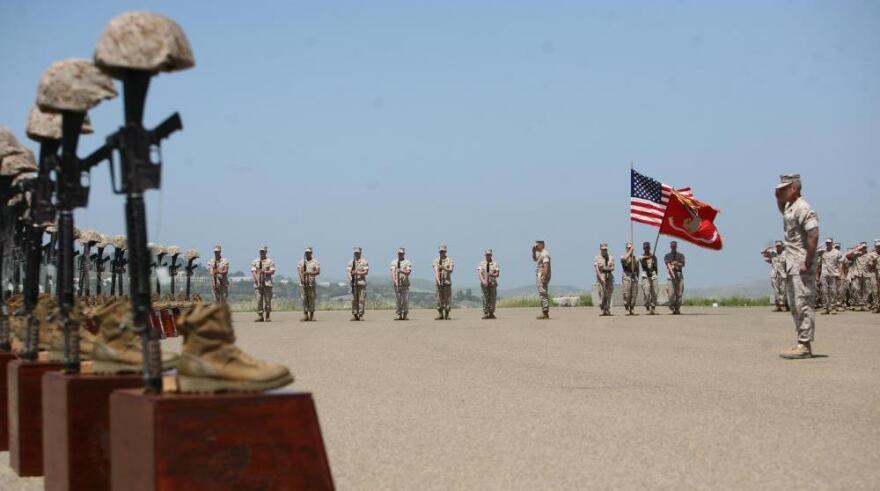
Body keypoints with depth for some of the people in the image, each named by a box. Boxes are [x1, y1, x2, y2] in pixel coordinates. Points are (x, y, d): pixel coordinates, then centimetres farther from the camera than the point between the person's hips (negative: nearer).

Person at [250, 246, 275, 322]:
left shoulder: (270, 261, 8)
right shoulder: (255, 261, 13)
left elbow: (272, 271, -1)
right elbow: (253, 272, 5)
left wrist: (264, 272, -17)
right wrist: (257, 280, -10)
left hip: (267, 283, -2)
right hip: (258, 284, 2)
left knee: (267, 300, -3)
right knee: (259, 299, -4)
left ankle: (267, 316, 1)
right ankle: (260, 316, -1)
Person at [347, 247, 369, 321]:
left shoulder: (364, 262, 2)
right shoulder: (351, 262, 11)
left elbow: (366, 272, -5)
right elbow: (349, 272, 4)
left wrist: (357, 273, -16)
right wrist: (350, 278, -15)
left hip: (361, 282, -2)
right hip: (354, 282, 2)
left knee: (361, 299, -5)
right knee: (354, 300, 2)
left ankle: (361, 315, -2)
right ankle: (354, 315, 6)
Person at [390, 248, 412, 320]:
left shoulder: (407, 262, 5)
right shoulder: (394, 262, 12)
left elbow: (409, 272, -6)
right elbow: (392, 272, 1)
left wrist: (402, 271, -23)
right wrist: (394, 280, -14)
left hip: (405, 283, -2)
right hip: (396, 284, 2)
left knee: (405, 299, -4)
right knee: (397, 299, 2)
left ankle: (405, 315, 2)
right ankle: (399, 315, 7)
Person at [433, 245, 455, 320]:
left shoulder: (449, 260, 3)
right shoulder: (436, 260, 7)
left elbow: (451, 270, -8)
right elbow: (435, 271, -3)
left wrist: (443, 268, -24)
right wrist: (438, 280, -16)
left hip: (447, 281, -2)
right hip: (439, 282, 2)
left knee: (447, 298, -3)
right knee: (439, 299, 3)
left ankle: (447, 315, 2)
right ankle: (440, 315, 9)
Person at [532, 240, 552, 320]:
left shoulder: (545, 254, -15)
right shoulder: (540, 253, 16)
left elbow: (546, 266, -24)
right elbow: (534, 259, 34)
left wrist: (544, 277, -30)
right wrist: (533, 251, 16)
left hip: (543, 276, -11)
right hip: (539, 276, 11)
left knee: (543, 295, -11)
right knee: (543, 295, 12)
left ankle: (545, 313, -13)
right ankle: (545, 313, 15)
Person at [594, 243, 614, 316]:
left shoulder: (611, 258, 12)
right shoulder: (597, 258, 2)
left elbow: (613, 268, 7)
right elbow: (596, 269, -6)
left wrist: (608, 268, -16)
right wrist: (601, 278, -16)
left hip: (609, 277, 3)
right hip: (601, 277, -3)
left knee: (609, 294, 1)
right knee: (602, 294, -8)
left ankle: (608, 310, 6)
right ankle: (603, 310, -3)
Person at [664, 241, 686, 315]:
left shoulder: (681, 255, 13)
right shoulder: (667, 256, 8)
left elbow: (683, 264, -1)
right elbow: (668, 265, -9)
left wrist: (677, 263, -22)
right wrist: (672, 273, -25)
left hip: (679, 275, 1)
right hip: (671, 275, -1)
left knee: (679, 293, -2)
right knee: (671, 293, -10)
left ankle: (677, 309, 5)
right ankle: (672, 308, 3)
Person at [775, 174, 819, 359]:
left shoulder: (803, 209, -15)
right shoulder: (789, 207, 15)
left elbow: (813, 236, -22)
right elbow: (782, 210, 41)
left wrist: (807, 263, -24)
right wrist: (779, 198, 20)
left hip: (801, 266, -11)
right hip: (791, 266, 11)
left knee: (803, 304, -10)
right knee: (795, 306, 12)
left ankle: (805, 345, -10)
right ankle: (803, 344, 17)